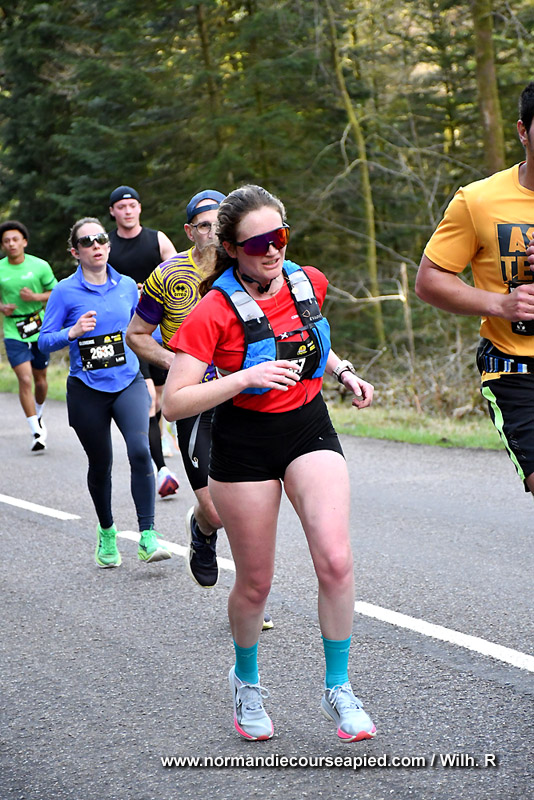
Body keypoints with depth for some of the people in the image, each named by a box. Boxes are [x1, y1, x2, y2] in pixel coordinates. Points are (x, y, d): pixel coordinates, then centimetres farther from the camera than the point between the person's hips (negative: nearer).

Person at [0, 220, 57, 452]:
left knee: (40, 379, 14)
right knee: (25, 380, -13)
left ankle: (38, 415, 43)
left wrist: (35, 297, -15)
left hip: (40, 329, 1)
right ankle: (36, 433, -9)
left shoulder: (40, 266, -4)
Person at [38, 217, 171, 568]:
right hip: (87, 390, -1)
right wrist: (73, 332, -19)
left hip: (129, 382, 1)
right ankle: (107, 532, 33)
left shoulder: (127, 286, 6)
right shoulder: (65, 292, -4)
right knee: (100, 463, 9)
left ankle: (148, 538, -18)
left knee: (140, 449, -20)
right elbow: (44, 341, -4)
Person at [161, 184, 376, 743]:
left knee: (336, 561, -16)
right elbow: (174, 404, -21)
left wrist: (345, 373, 7)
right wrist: (245, 377, -30)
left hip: (309, 428, 3)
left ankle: (337, 690, 1)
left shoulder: (308, 283, -1)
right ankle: (246, 681, 36)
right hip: (244, 443, -3)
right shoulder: (213, 313, -17)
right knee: (255, 583, 7)